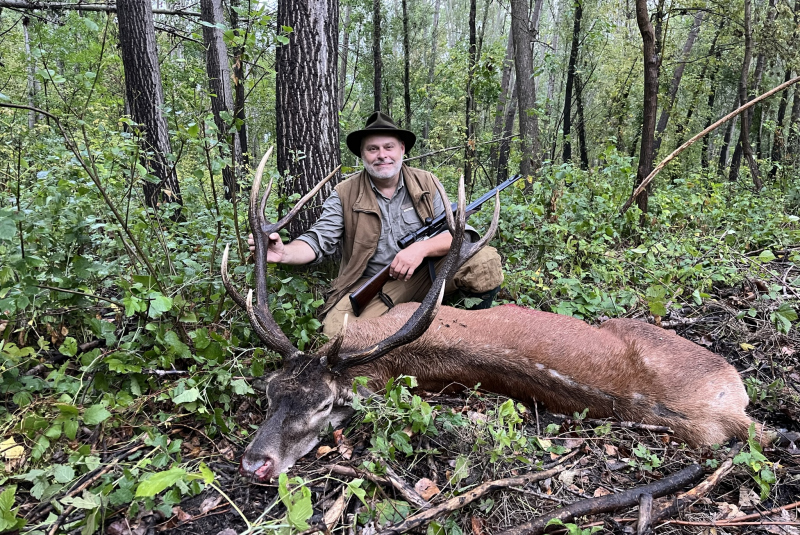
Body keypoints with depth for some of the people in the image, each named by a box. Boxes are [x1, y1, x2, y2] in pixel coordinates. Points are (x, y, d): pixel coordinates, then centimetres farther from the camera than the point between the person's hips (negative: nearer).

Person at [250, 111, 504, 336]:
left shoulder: (426, 184, 3)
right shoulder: (345, 194, -1)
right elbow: (318, 240, -6)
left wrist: (422, 248, -25)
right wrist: (284, 253, -28)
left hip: (425, 274, 1)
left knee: (486, 261, -21)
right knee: (337, 330, -30)